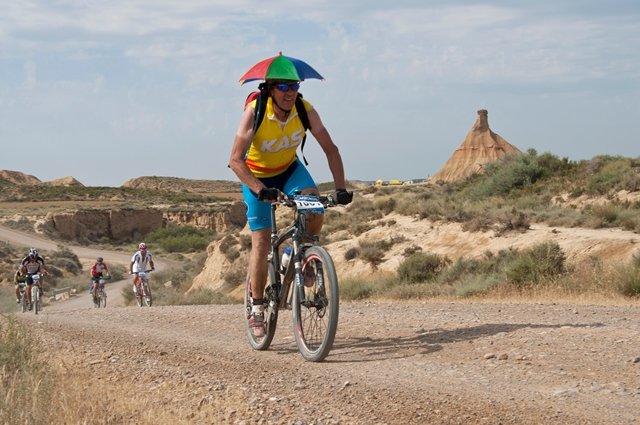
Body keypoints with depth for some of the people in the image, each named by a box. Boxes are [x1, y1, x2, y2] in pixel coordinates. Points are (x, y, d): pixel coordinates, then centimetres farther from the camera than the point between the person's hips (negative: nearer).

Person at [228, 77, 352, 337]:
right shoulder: (254, 112, -30)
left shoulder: (305, 111, -21)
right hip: (257, 176, -2)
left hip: (289, 169, 2)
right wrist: (260, 190, -48)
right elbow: (236, 160, -35)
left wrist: (341, 188, -26)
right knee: (261, 241, -8)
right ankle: (257, 309, 3)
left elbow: (330, 149, -16)